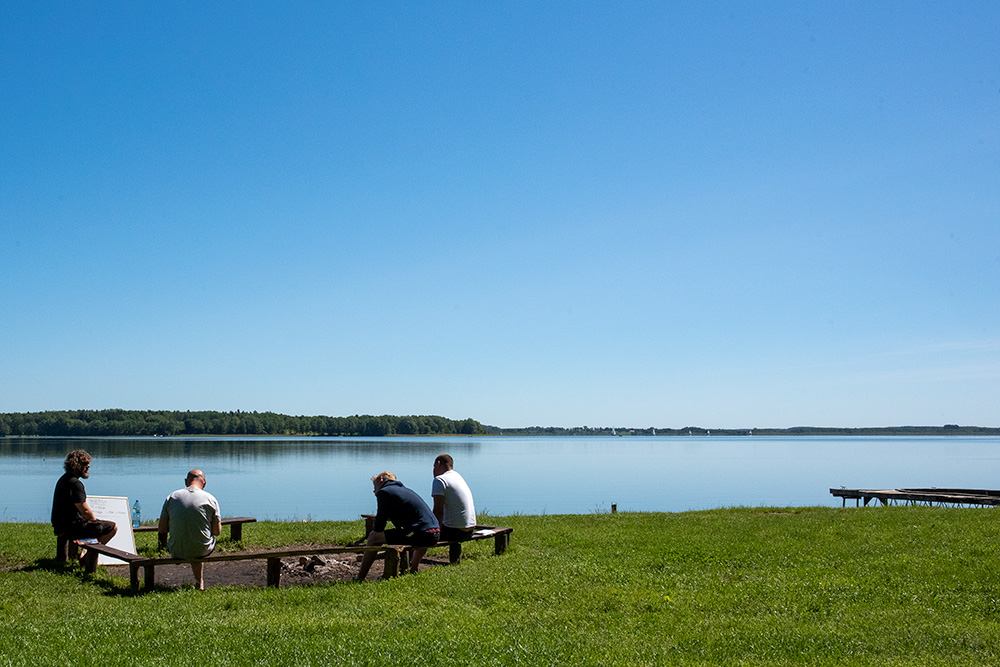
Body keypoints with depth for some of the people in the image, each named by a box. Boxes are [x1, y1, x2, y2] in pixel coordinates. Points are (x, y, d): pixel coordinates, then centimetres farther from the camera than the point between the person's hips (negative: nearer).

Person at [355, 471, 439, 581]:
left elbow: (379, 527, 1)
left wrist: (374, 530, 22)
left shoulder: (384, 491, 3)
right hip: (436, 532, 8)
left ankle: (360, 578, 5)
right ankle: (413, 571, 50)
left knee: (373, 537, 1)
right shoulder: (406, 490, 28)